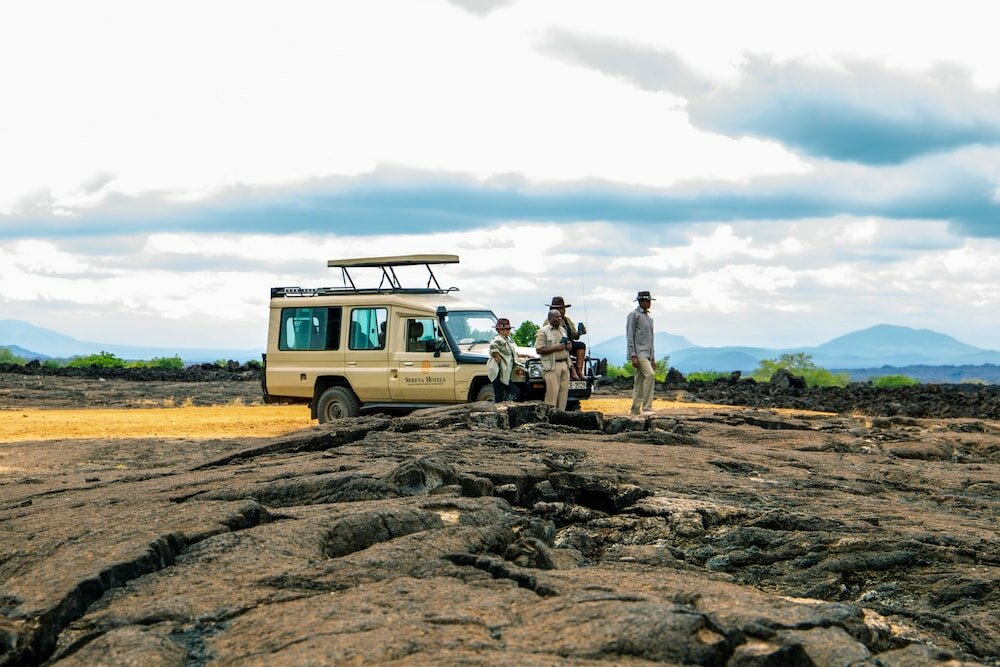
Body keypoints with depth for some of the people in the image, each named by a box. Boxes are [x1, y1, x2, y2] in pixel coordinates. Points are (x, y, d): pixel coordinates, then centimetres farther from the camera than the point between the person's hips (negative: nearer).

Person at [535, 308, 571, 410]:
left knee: (564, 390, 4)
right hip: (552, 366, -7)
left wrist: (568, 345, 6)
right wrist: (556, 348, -17)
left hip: (564, 364, 7)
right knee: (552, 392, -10)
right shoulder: (543, 332, -4)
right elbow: (539, 350, -12)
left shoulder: (562, 330, 19)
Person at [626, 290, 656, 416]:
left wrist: (653, 359, 20)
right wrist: (633, 356, -16)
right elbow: (630, 336, -9)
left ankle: (635, 409, 9)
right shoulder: (634, 315, -4)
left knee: (639, 381, 7)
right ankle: (646, 407, -22)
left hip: (647, 354, 8)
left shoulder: (649, 318, 21)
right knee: (649, 374, -21)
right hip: (638, 352, -8)